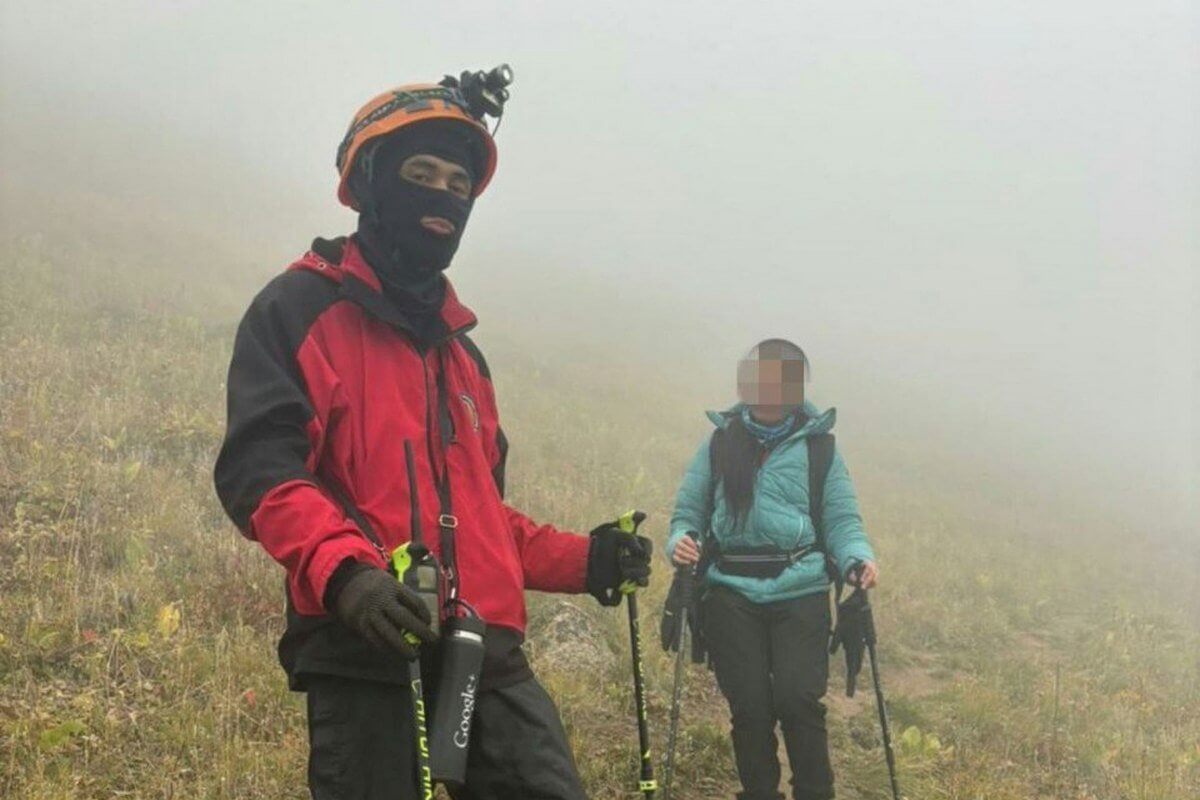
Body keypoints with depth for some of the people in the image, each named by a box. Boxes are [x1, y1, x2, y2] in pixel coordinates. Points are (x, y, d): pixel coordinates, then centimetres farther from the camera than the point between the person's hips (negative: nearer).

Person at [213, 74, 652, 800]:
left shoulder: (460, 350, 27)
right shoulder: (301, 311, 4)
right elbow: (260, 469, -9)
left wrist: (581, 560, 14)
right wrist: (346, 572, -26)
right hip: (365, 651, -6)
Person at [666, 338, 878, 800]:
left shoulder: (818, 447, 7)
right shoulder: (720, 443, 10)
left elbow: (841, 520, 6)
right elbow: (688, 511, 12)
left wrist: (858, 559, -14)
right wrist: (681, 541, -10)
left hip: (800, 593, -1)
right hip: (732, 594, 1)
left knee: (798, 702, -11)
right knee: (750, 708, 2)